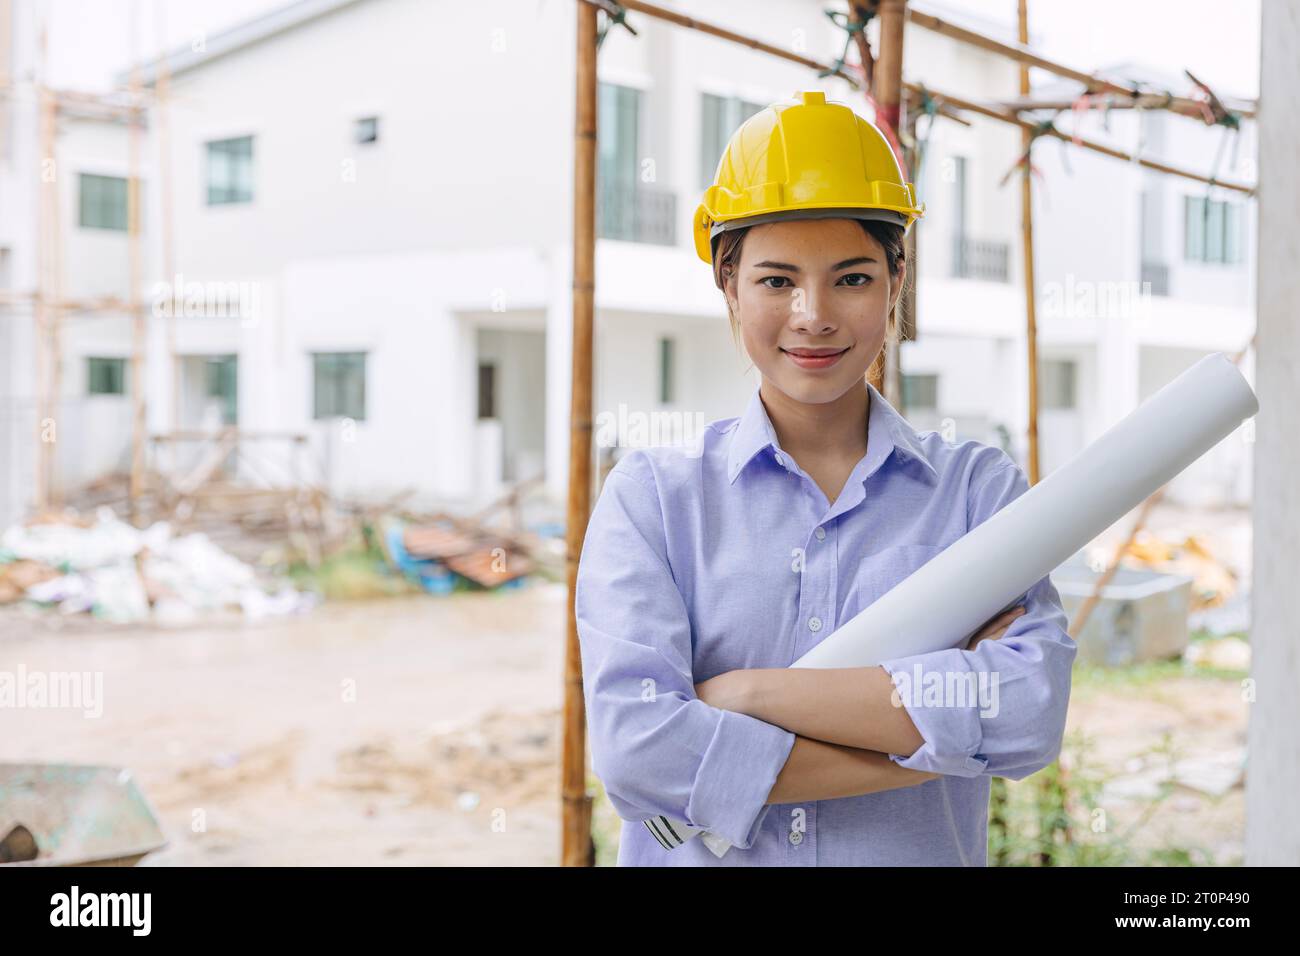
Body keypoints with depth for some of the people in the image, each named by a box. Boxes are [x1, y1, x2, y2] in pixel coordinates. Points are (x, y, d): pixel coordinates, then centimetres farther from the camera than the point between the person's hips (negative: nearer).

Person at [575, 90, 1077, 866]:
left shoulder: (980, 487, 5)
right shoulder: (650, 496, 2)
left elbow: (1032, 713, -11)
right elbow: (634, 749, -12)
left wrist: (749, 692, -13)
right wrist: (933, 747, -11)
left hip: (923, 854, 0)